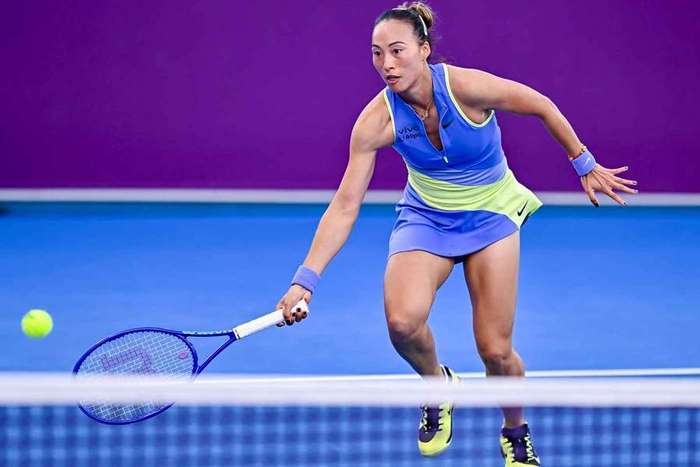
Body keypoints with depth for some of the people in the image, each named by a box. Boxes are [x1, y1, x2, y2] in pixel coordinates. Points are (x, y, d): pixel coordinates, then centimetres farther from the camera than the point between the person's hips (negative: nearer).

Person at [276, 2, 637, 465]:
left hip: (491, 215, -1)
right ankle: (437, 383, 6)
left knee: (496, 350, -6)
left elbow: (542, 106, -9)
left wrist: (585, 164, 0)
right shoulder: (377, 121, -21)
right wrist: (305, 280, -27)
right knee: (403, 320, -28)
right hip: (426, 216, 1)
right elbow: (345, 207, -19)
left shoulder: (468, 87, -27)